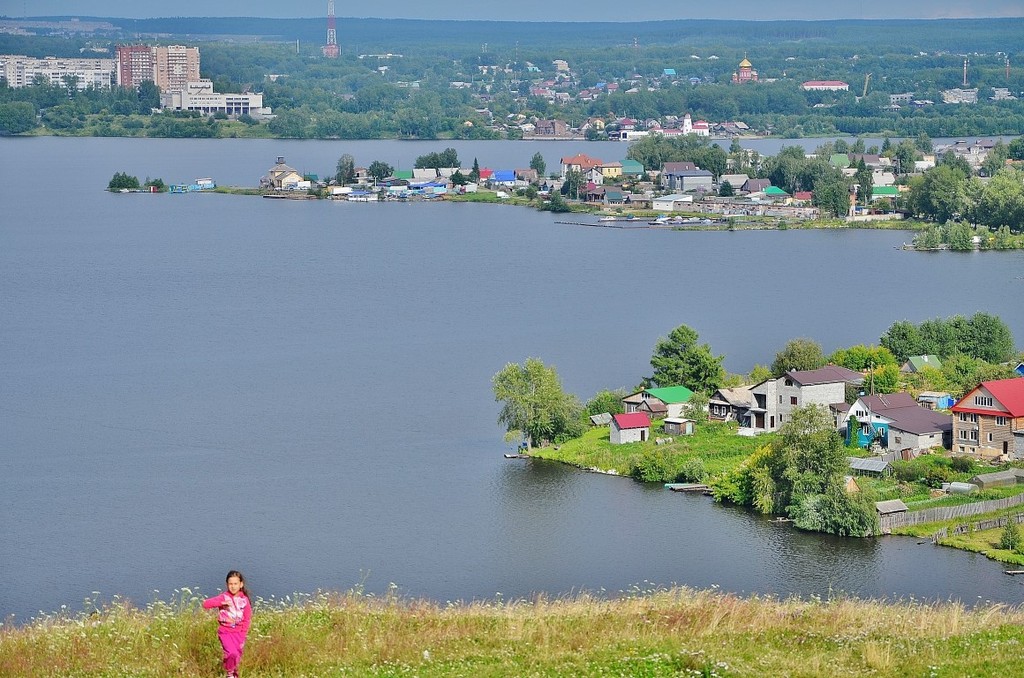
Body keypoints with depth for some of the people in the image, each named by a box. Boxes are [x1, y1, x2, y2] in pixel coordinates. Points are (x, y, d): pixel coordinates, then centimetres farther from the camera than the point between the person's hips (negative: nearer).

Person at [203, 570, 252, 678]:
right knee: (232, 653, -22)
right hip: (225, 632, -3)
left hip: (239, 633, 3)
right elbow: (206, 604, -17)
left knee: (238, 657, 8)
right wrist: (222, 603, -27)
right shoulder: (223, 597, -7)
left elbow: (246, 620, 3)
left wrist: (243, 637, -3)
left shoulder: (244, 599, 0)